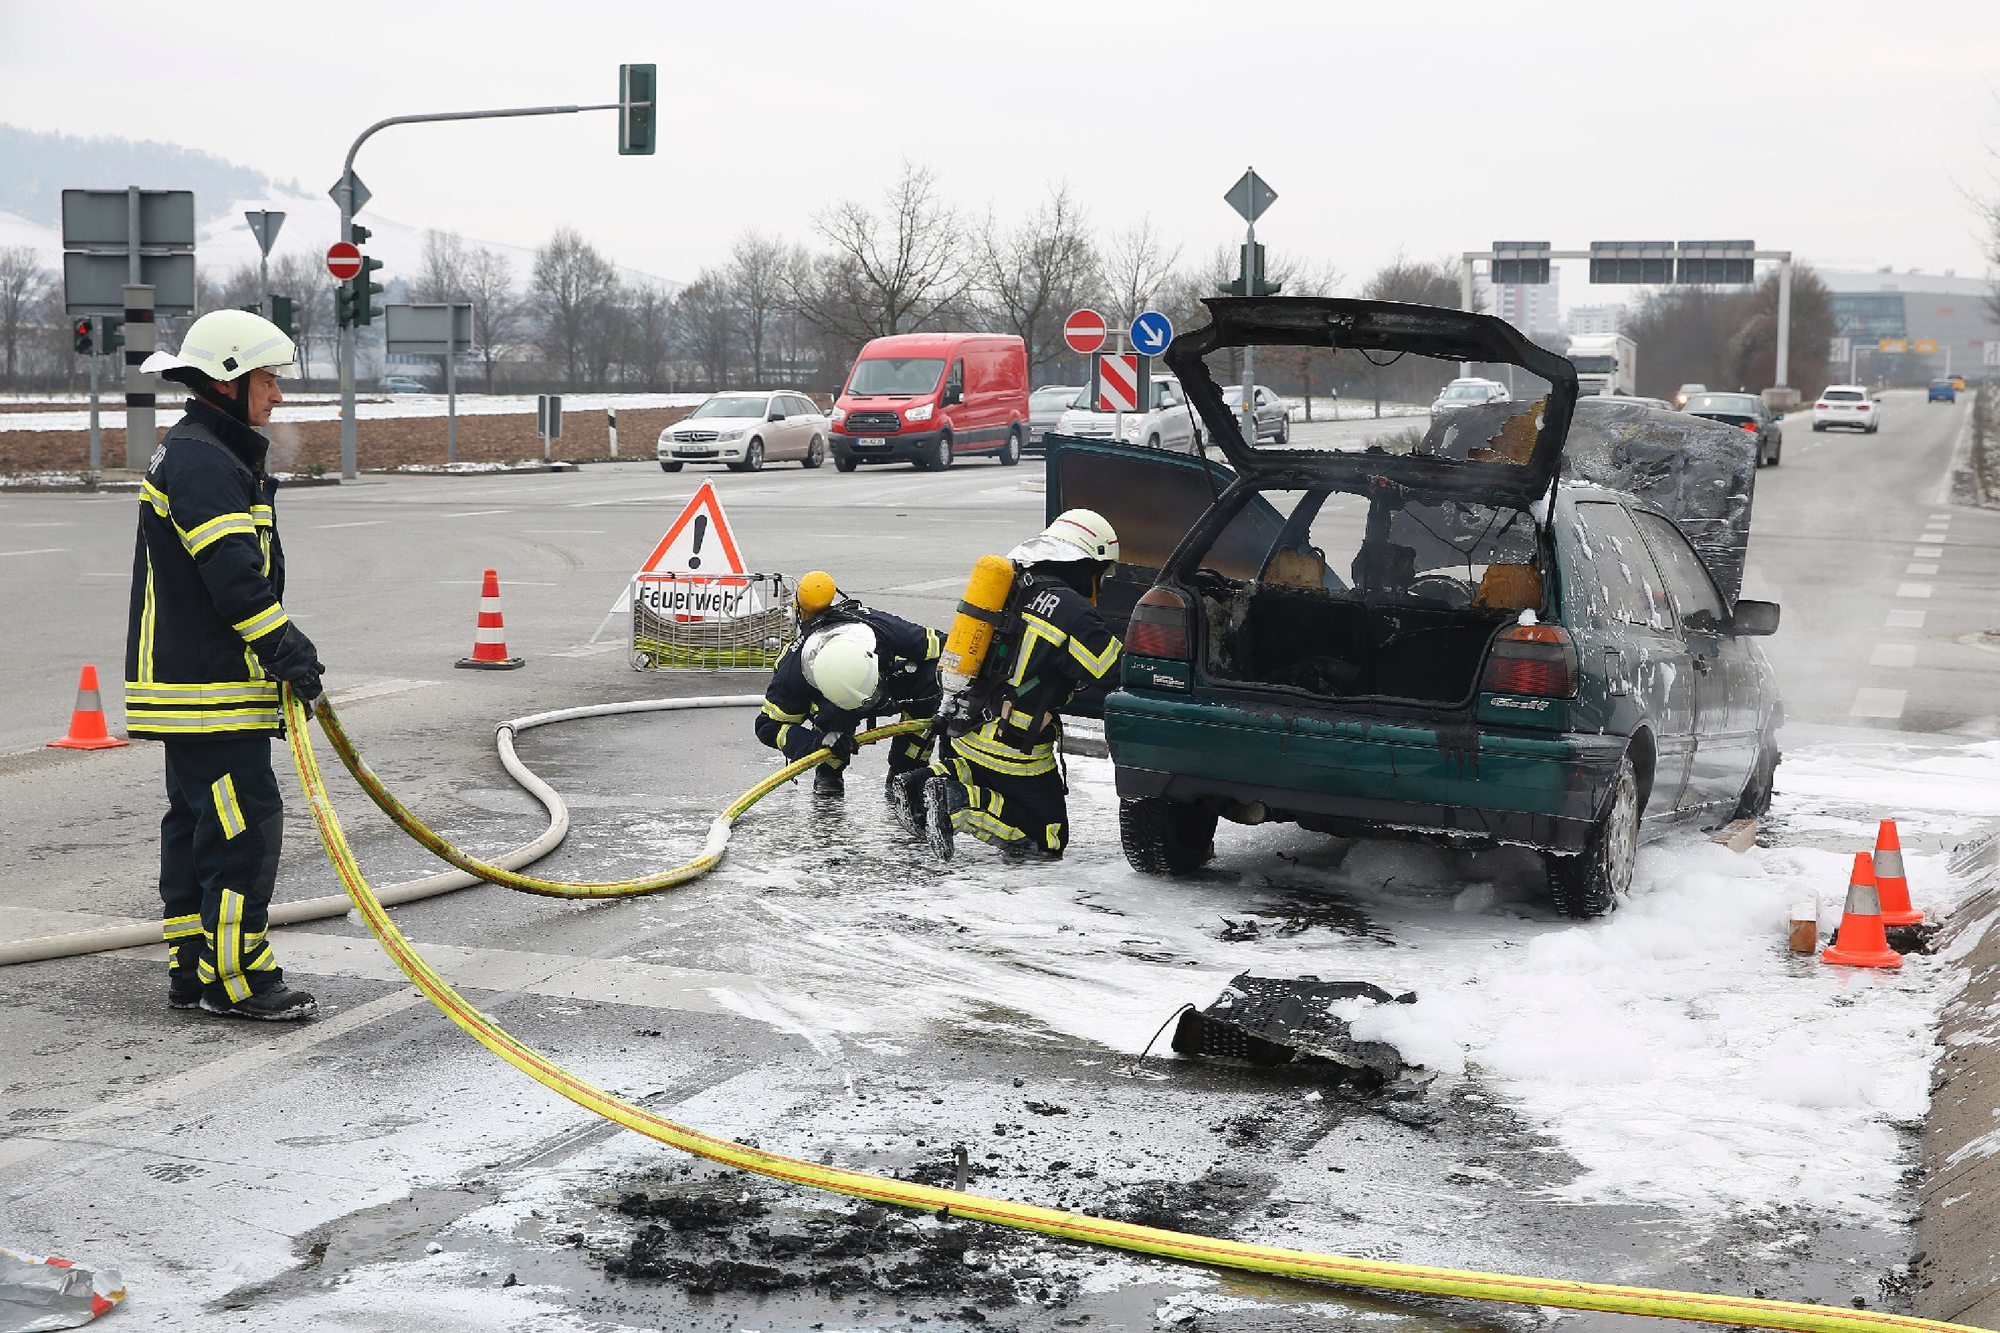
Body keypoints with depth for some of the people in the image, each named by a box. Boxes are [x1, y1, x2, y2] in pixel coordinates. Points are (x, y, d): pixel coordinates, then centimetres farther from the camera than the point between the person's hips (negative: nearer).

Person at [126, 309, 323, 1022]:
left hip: (190, 684, 11)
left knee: (196, 823, 14)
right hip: (209, 690, -11)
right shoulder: (199, 461, -15)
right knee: (245, 826, -9)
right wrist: (288, 650, -19)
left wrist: (288, 654, 23)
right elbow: (233, 575, -23)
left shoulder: (205, 455, 21)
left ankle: (193, 969, 21)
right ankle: (235, 980, -4)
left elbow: (246, 573, 25)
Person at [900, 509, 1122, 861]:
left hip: (960, 736, 7)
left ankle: (934, 783, 4)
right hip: (1016, 751, -7)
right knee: (1048, 840, 5)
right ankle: (961, 804, -15)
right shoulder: (1071, 612, -15)